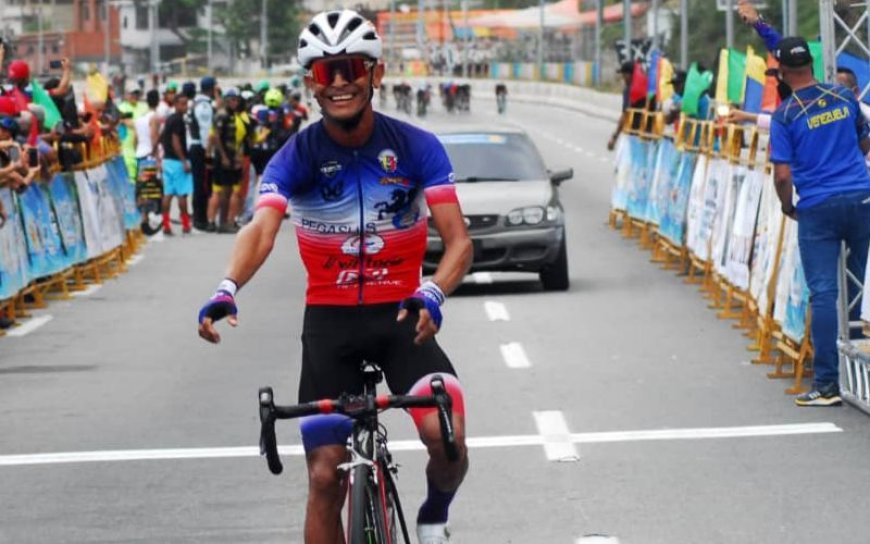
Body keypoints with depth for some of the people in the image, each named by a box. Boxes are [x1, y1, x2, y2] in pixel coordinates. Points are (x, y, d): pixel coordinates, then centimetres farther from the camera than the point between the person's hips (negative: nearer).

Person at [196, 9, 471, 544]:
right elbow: (262, 229, -25)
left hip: (401, 316, -1)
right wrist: (228, 288, -46)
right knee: (326, 477, -2)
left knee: (446, 435, -24)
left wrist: (433, 293, -38)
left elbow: (459, 241, -15)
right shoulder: (297, 157, -9)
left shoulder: (416, 148, -9)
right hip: (330, 320, 1)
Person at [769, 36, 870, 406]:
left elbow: (783, 175, -10)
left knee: (822, 293, -2)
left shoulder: (785, 115, -7)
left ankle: (827, 384, -4)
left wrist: (788, 208, 8)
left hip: (818, 208, -3)